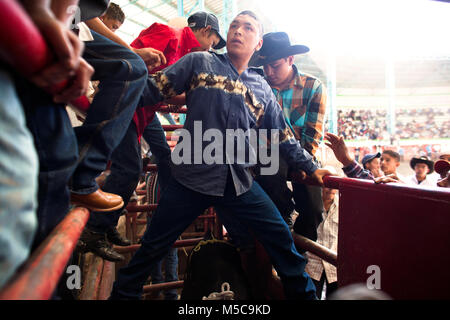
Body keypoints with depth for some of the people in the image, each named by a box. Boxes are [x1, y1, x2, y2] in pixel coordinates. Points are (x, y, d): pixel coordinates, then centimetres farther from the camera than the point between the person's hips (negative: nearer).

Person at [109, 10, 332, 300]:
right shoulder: (200, 62, 6)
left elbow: (282, 135, 19)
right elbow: (154, 89, 3)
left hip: (240, 181, 3)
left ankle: (304, 293, 27)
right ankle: (122, 293, 32)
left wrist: (310, 167, 21)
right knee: (154, 246, 7)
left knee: (281, 238, 4)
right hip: (193, 175, -3)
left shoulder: (262, 88, 14)